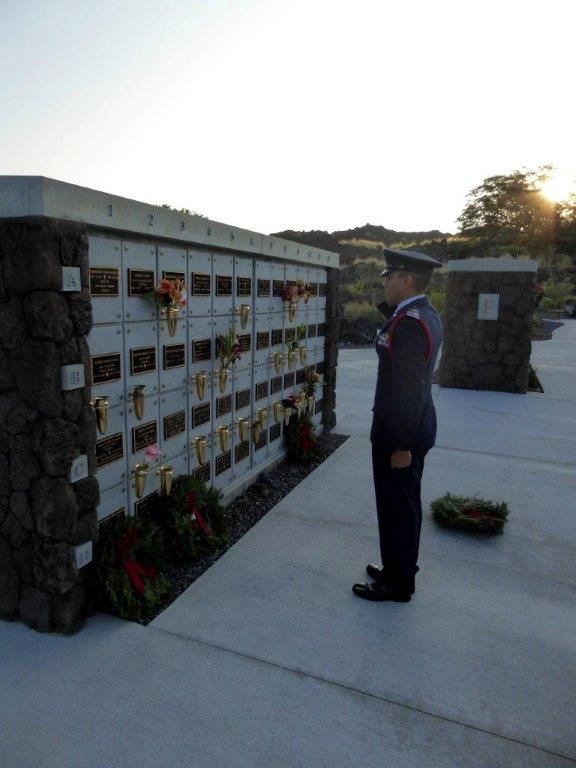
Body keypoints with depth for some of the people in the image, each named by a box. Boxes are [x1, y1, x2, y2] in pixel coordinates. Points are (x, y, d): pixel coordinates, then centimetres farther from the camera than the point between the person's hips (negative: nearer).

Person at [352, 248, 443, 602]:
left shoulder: (409, 322, -23)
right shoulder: (425, 313, 9)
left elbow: (409, 389, -25)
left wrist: (401, 445, -20)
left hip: (401, 431, -10)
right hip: (412, 426, 10)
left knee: (396, 506, 5)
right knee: (404, 503, 21)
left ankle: (398, 583, 23)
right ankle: (400, 569, 38)